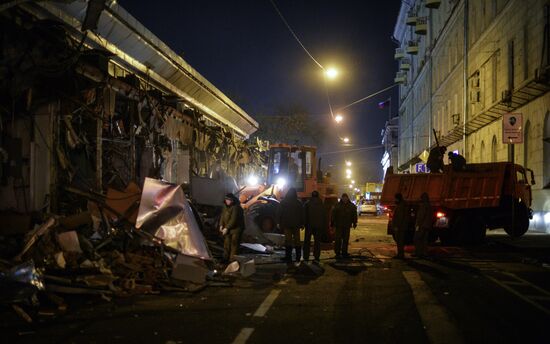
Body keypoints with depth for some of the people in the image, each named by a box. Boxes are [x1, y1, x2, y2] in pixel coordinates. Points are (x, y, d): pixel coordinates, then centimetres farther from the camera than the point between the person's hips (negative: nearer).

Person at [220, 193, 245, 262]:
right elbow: (223, 216, 11)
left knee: (234, 245, -6)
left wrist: (226, 228, -23)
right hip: (228, 229, 9)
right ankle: (225, 259, 24)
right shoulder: (226, 207, 7)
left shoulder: (236, 208, -21)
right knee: (226, 244, 14)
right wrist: (221, 225, -3)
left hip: (236, 229, -9)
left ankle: (232, 259, -3)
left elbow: (233, 220, -24)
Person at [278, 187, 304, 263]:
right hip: (296, 225, 2)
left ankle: (288, 258, -4)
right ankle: (298, 257, 10)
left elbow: (279, 214, -1)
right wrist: (302, 224, 11)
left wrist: (280, 223, 4)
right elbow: (302, 214, 5)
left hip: (287, 225, -2)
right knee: (297, 241, 8)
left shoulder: (283, 202, -3)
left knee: (288, 241, -1)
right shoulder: (299, 203, 2)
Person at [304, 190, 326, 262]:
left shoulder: (307, 203, -3)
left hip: (309, 225, -2)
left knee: (307, 241, 5)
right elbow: (324, 216, 10)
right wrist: (323, 225, 14)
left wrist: (305, 223, 3)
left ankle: (306, 257, 2)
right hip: (319, 226, 2)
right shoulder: (322, 204, 6)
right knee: (317, 241, 7)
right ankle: (316, 257, 2)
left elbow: (304, 215, -3)